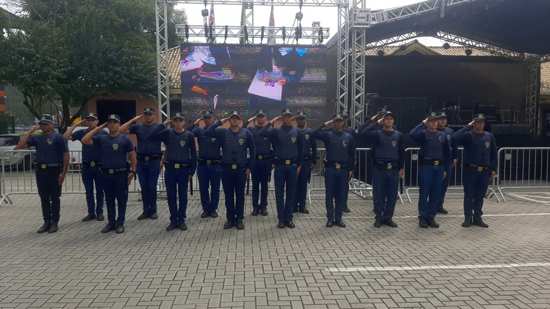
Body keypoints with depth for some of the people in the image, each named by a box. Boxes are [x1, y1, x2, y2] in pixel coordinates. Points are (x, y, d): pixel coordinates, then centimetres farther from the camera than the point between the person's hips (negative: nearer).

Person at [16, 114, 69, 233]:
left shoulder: (58, 137, -5)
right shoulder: (36, 138, 9)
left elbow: (66, 156, -7)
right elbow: (19, 145, 0)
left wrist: (63, 173, -13)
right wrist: (30, 132, -2)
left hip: (54, 171, -5)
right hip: (40, 171, 5)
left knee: (54, 198, 4)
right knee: (44, 198, 11)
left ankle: (54, 222, 12)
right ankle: (46, 222, 20)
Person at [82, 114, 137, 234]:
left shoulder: (125, 139, 0)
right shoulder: (101, 138, 7)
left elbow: (132, 156, 1)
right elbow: (85, 140, -3)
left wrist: (132, 171, -4)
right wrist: (98, 128, -2)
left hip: (121, 174, -3)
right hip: (106, 174, 3)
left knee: (121, 200, 3)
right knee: (109, 200, 11)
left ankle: (120, 223, 14)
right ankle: (111, 222, 23)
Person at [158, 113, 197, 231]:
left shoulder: (189, 135, -1)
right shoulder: (167, 133, 3)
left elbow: (193, 154, 1)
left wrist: (192, 171, -3)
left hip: (183, 169, -1)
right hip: (170, 169, 1)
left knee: (183, 196, 6)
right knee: (171, 196, 7)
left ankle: (181, 220, 17)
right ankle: (173, 220, 18)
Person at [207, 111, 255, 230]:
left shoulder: (246, 133, 0)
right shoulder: (223, 132, 2)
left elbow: (252, 151, 4)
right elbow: (208, 132, -8)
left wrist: (249, 167, 1)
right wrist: (220, 122, -8)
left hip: (241, 169, -1)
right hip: (227, 169, 1)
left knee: (240, 195, 7)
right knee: (228, 196, 8)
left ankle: (239, 219, 17)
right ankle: (230, 219, 19)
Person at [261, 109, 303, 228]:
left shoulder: (297, 132, 5)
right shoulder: (276, 131, 0)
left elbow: (300, 149, 8)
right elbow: (264, 133, -18)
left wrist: (299, 165, 5)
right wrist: (272, 123, -11)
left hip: (292, 165, 1)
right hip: (280, 165, -1)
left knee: (291, 193, 6)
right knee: (279, 193, 4)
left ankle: (288, 218, 16)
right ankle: (281, 219, 13)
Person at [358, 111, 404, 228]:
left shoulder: (398, 135, 8)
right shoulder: (377, 134, 0)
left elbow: (401, 152, 12)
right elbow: (362, 133, -16)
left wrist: (401, 168, 8)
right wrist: (373, 121, -12)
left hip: (393, 169, 2)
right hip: (379, 169, -2)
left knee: (392, 195, 7)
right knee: (378, 195, 3)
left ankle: (388, 217, 19)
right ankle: (379, 218, 15)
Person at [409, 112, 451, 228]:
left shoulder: (442, 135, 11)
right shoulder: (423, 134, -1)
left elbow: (447, 152, 15)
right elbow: (412, 134, -23)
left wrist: (445, 168, 11)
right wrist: (422, 124, -14)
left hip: (439, 167, 4)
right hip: (426, 166, -4)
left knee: (436, 194, 6)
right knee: (424, 193, 0)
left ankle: (431, 217, 16)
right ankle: (422, 217, 8)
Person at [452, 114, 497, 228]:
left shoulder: (489, 136, 6)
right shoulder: (468, 135, -4)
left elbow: (494, 154, 11)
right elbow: (455, 138, -25)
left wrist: (493, 169, 7)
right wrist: (467, 127, -19)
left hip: (485, 171, 3)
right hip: (470, 170, -3)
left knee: (480, 196, 10)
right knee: (469, 195, 3)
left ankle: (477, 218, 21)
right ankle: (468, 218, 12)